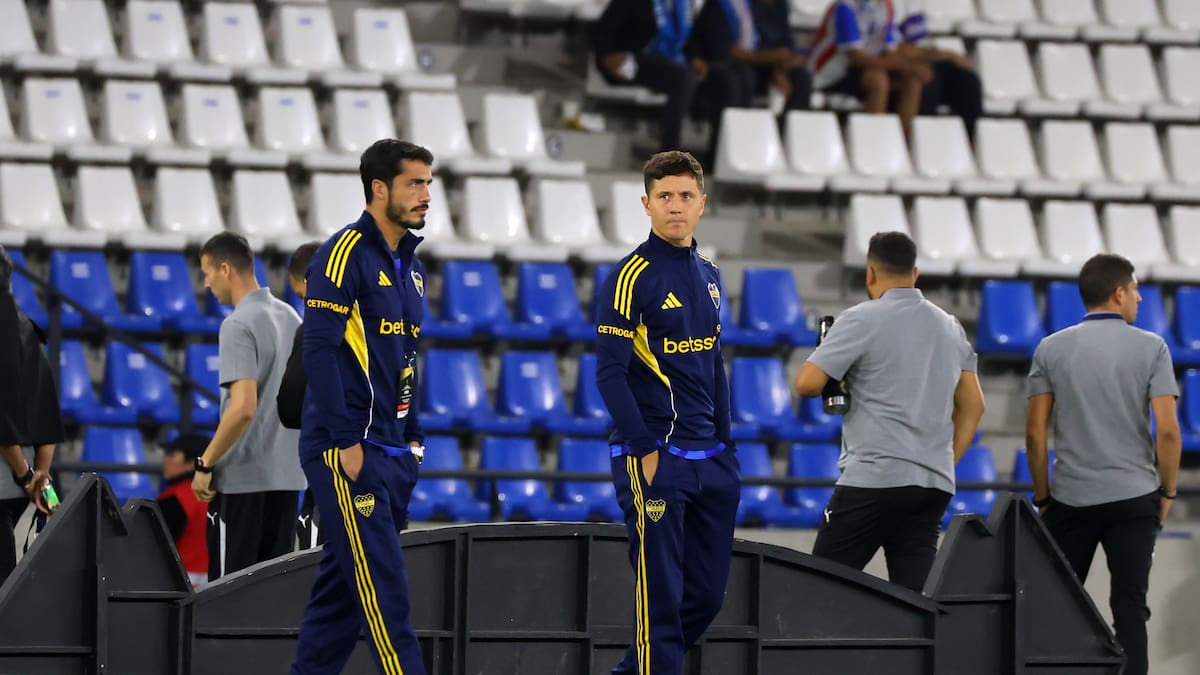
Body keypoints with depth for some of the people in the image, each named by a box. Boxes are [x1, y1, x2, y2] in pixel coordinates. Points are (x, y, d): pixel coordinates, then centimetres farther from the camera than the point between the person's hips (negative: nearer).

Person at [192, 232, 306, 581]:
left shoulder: (238, 326, -15)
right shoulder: (290, 317, 12)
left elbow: (243, 407, -23)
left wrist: (206, 464, -15)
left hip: (242, 477, -8)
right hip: (286, 475, 8)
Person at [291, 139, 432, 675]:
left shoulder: (409, 264, 16)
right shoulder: (345, 253, -11)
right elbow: (319, 349, -16)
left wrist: (413, 437, 15)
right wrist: (344, 443, -19)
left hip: (391, 453, 9)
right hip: (347, 451, -9)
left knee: (342, 586, 10)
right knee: (384, 589, -10)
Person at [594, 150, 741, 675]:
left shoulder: (708, 276, 14)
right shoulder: (632, 276, -8)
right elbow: (610, 372, -12)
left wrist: (725, 448, 16)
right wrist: (646, 451, -16)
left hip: (707, 460, 7)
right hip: (654, 458, -7)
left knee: (706, 594, 8)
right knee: (660, 596, -6)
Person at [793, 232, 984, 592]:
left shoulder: (862, 320, -5)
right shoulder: (950, 327, 16)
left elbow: (806, 383, -10)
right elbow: (972, 405, 19)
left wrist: (836, 382, 11)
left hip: (875, 478, -6)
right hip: (935, 486, 6)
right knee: (915, 593, 1)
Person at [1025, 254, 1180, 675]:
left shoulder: (1052, 349, 2)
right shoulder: (1150, 348, -3)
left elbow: (1035, 431, 0)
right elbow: (1168, 430, -9)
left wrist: (1042, 496, 9)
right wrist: (1167, 490, 4)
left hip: (1071, 497, 1)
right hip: (1133, 497, -1)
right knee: (1129, 608, 1)